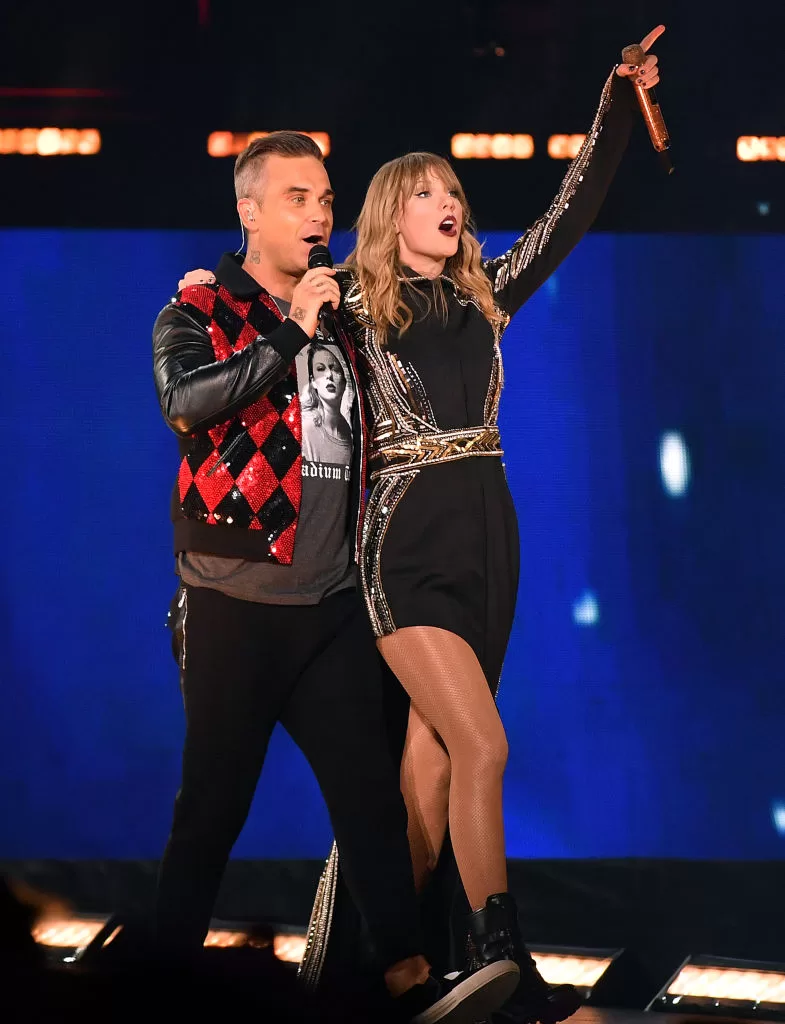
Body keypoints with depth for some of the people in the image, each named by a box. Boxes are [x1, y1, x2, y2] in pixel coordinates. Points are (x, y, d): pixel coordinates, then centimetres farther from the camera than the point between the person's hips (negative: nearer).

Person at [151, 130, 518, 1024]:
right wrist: (289, 336, -19)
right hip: (234, 605, -4)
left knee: (370, 792, -5)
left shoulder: (338, 321, 15)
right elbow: (185, 402, -21)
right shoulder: (197, 313, 0)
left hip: (331, 605, 4)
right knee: (212, 805, 1)